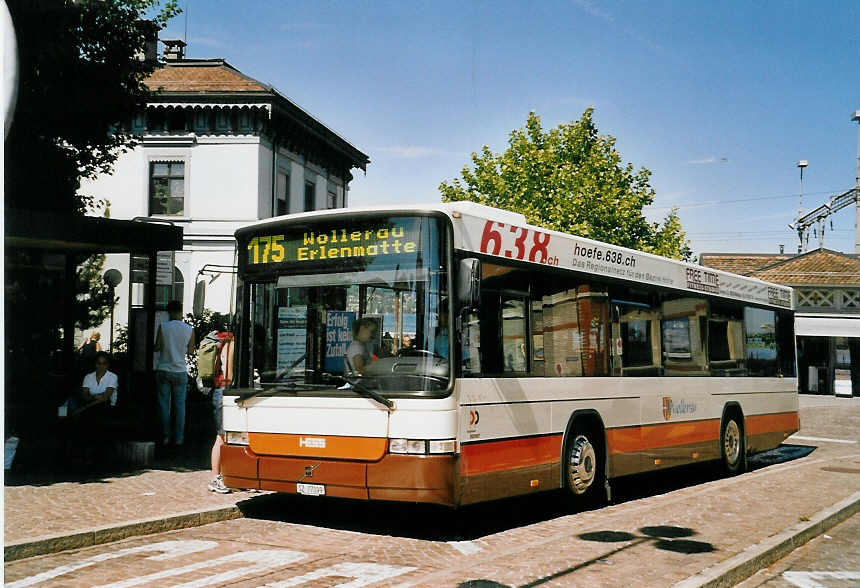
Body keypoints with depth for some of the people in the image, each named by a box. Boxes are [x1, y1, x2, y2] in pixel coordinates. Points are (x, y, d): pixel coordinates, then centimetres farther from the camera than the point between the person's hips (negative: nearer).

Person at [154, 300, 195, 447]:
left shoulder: (163, 327, -8)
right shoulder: (189, 330, -4)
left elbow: (157, 347, -3)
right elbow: (191, 351, 3)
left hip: (163, 370, 0)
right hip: (180, 372, 0)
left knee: (164, 404, 8)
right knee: (180, 405, 7)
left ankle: (165, 437, 12)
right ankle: (178, 438, 8)